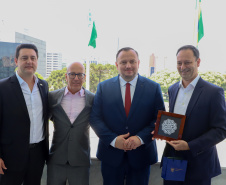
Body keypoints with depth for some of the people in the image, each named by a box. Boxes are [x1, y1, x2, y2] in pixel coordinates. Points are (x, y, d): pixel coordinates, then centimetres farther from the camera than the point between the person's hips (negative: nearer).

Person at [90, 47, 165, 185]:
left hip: (141, 157, 0)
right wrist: (113, 139, -15)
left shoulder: (153, 88, 1)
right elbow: (95, 118, -2)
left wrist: (141, 138, -18)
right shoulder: (103, 87, 3)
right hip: (111, 156, 1)